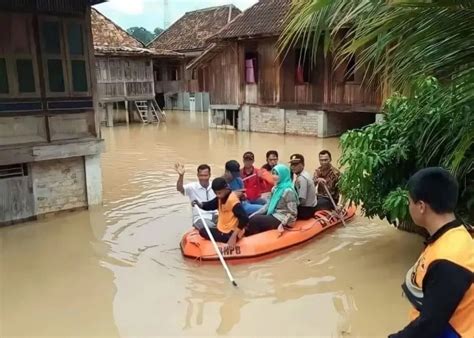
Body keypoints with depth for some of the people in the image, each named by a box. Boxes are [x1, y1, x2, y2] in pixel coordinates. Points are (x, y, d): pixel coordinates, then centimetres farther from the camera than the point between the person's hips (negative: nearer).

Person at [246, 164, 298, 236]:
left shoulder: (288, 191, -17)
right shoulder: (275, 188, 10)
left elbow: (292, 213, -18)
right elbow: (269, 204, 12)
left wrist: (282, 225, -25)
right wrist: (255, 214, 2)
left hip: (282, 220, -8)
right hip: (273, 216, 8)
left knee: (254, 220, -18)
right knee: (253, 218, -10)